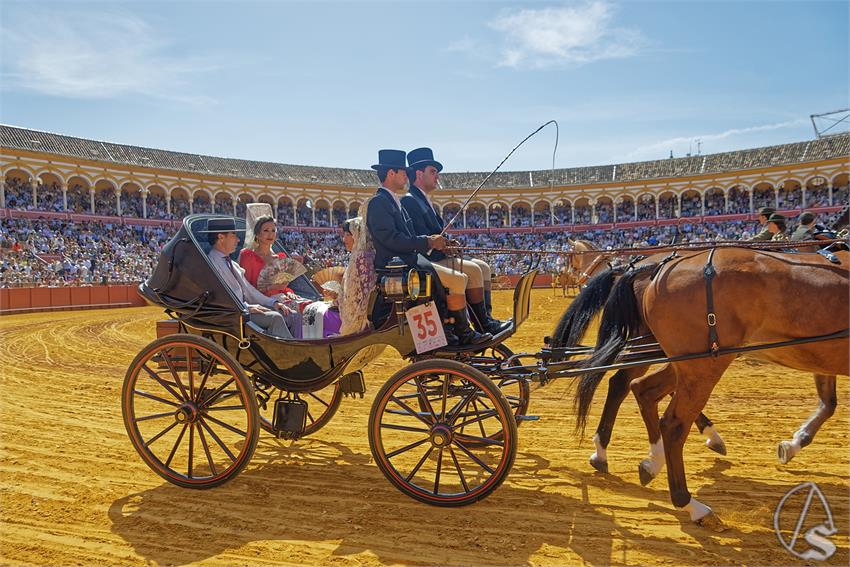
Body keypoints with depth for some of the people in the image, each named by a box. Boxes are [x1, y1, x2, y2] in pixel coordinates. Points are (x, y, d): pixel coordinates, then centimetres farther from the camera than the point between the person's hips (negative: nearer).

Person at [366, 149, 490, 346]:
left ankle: (448, 331, 7)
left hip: (410, 261, 10)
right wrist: (427, 242, -18)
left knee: (458, 277, 9)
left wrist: (433, 241, 5)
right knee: (457, 280, -16)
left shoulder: (394, 201, 19)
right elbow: (392, 240, -23)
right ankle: (464, 334, -4)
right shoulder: (378, 202, -12)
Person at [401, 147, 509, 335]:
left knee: (484, 267, 4)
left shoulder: (424, 200, 22)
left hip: (437, 258, 10)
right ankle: (483, 325, -13)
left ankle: (486, 319, -4)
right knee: (473, 270, -20)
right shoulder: (409, 201, -11)